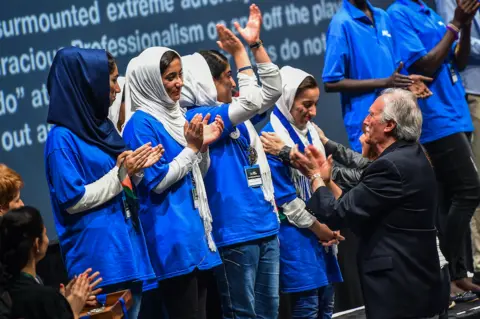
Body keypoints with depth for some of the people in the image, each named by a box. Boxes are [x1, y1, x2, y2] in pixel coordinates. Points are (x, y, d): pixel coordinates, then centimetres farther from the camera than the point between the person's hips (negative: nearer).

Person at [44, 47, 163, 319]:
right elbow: (73, 200, -15)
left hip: (129, 247, 8)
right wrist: (119, 174, -14)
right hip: (98, 254, -8)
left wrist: (135, 170, 2)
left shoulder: (103, 127, 12)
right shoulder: (62, 138, -10)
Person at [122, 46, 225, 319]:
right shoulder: (142, 123, -11)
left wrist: (204, 145, 2)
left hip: (195, 228, 9)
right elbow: (157, 182, -15)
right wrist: (191, 147, -12)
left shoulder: (177, 116, 13)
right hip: (172, 236, -9)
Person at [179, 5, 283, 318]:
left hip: (266, 227, 9)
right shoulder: (197, 118, -11)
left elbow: (272, 89, 18)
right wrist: (239, 52, -10)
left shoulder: (236, 116, 14)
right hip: (234, 233, -9)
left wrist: (255, 43, 9)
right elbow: (251, 100, -20)